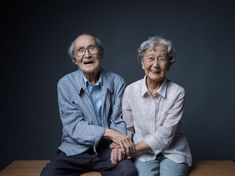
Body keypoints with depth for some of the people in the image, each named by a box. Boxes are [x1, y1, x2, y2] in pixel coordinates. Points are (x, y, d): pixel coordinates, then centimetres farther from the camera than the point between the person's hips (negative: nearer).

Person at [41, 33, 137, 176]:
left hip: (108, 149, 1)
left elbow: (119, 121, -2)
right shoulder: (65, 84, -4)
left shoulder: (117, 82, -1)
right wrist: (108, 132, -24)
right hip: (76, 150, 0)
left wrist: (119, 143, -25)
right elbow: (73, 126, -11)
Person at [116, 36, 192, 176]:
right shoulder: (130, 90, -4)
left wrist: (133, 148, -16)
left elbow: (164, 135, -13)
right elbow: (127, 128, 4)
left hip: (173, 152, 0)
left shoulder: (178, 92, -10)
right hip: (144, 153, 0)